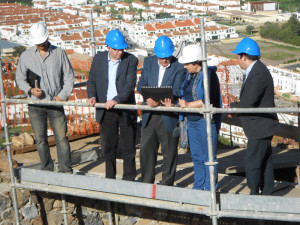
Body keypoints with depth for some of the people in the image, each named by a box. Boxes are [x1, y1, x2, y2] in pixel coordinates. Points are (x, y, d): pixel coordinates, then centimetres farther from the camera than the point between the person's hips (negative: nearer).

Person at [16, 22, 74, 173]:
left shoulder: (59, 53, 4)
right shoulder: (26, 56, 4)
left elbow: (69, 77, 7)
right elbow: (20, 78, 8)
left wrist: (62, 95, -5)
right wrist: (30, 90, -11)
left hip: (56, 103, -1)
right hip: (35, 105, 1)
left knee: (61, 137, -3)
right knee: (40, 139, 5)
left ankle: (66, 170, 4)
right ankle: (47, 170, 17)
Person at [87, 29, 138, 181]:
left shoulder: (131, 60, -7)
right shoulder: (99, 59, 3)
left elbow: (130, 85, -15)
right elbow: (92, 80, 10)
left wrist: (116, 100, -27)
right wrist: (92, 96, -9)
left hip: (125, 109, -3)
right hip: (106, 111, 3)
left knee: (128, 148, 4)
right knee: (108, 147, 12)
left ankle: (129, 179, 14)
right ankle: (110, 179, 24)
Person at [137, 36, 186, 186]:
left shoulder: (179, 68, -8)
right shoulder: (149, 62, 5)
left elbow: (176, 92, -13)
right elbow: (141, 85, 5)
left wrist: (159, 101, -27)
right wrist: (150, 96, -16)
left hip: (168, 116, -4)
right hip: (149, 115, 4)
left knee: (169, 151, 5)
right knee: (146, 148, 9)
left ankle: (167, 184, 16)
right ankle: (146, 183, 21)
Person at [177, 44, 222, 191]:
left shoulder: (208, 74, -13)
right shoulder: (190, 75, 14)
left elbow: (208, 101, -22)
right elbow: (185, 95, 20)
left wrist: (189, 105, -21)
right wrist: (180, 102, 0)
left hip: (206, 120, -9)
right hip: (192, 120, 9)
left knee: (208, 156, -3)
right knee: (196, 156, 14)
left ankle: (210, 188, 5)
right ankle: (198, 186, 24)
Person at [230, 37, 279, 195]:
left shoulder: (259, 74, -24)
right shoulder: (254, 70, 9)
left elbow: (249, 102, -28)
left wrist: (233, 106, -11)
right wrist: (237, 107, 1)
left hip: (261, 127, -11)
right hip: (260, 126, 11)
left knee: (251, 162, -6)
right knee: (264, 161, 17)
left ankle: (254, 194, 3)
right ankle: (267, 192, 27)